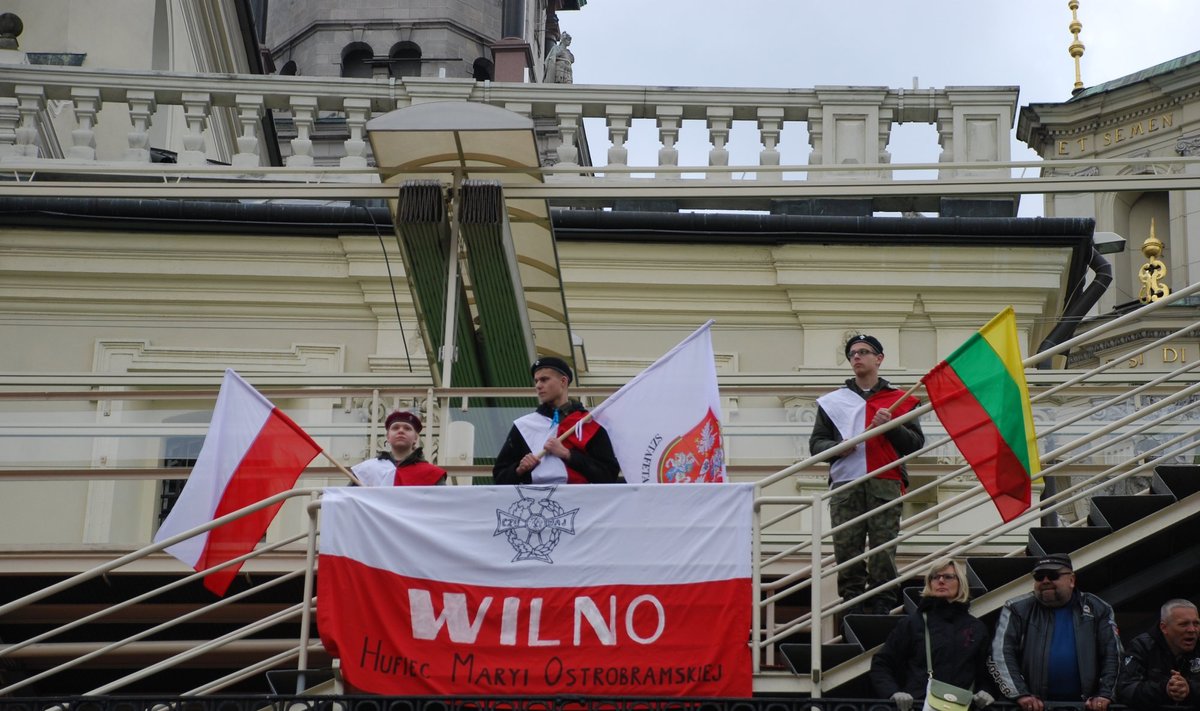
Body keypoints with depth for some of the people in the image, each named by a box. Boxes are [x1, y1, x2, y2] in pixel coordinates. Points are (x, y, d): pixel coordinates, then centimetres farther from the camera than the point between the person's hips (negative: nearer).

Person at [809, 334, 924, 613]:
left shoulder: (900, 400, 16)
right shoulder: (833, 401, 20)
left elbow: (916, 443, 10)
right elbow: (816, 443, 16)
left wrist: (891, 426, -7)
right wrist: (837, 447, -5)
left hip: (885, 485, -1)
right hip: (845, 486, 1)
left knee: (883, 552, -7)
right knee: (847, 551, -5)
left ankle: (883, 607, -6)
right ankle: (852, 606, -3)